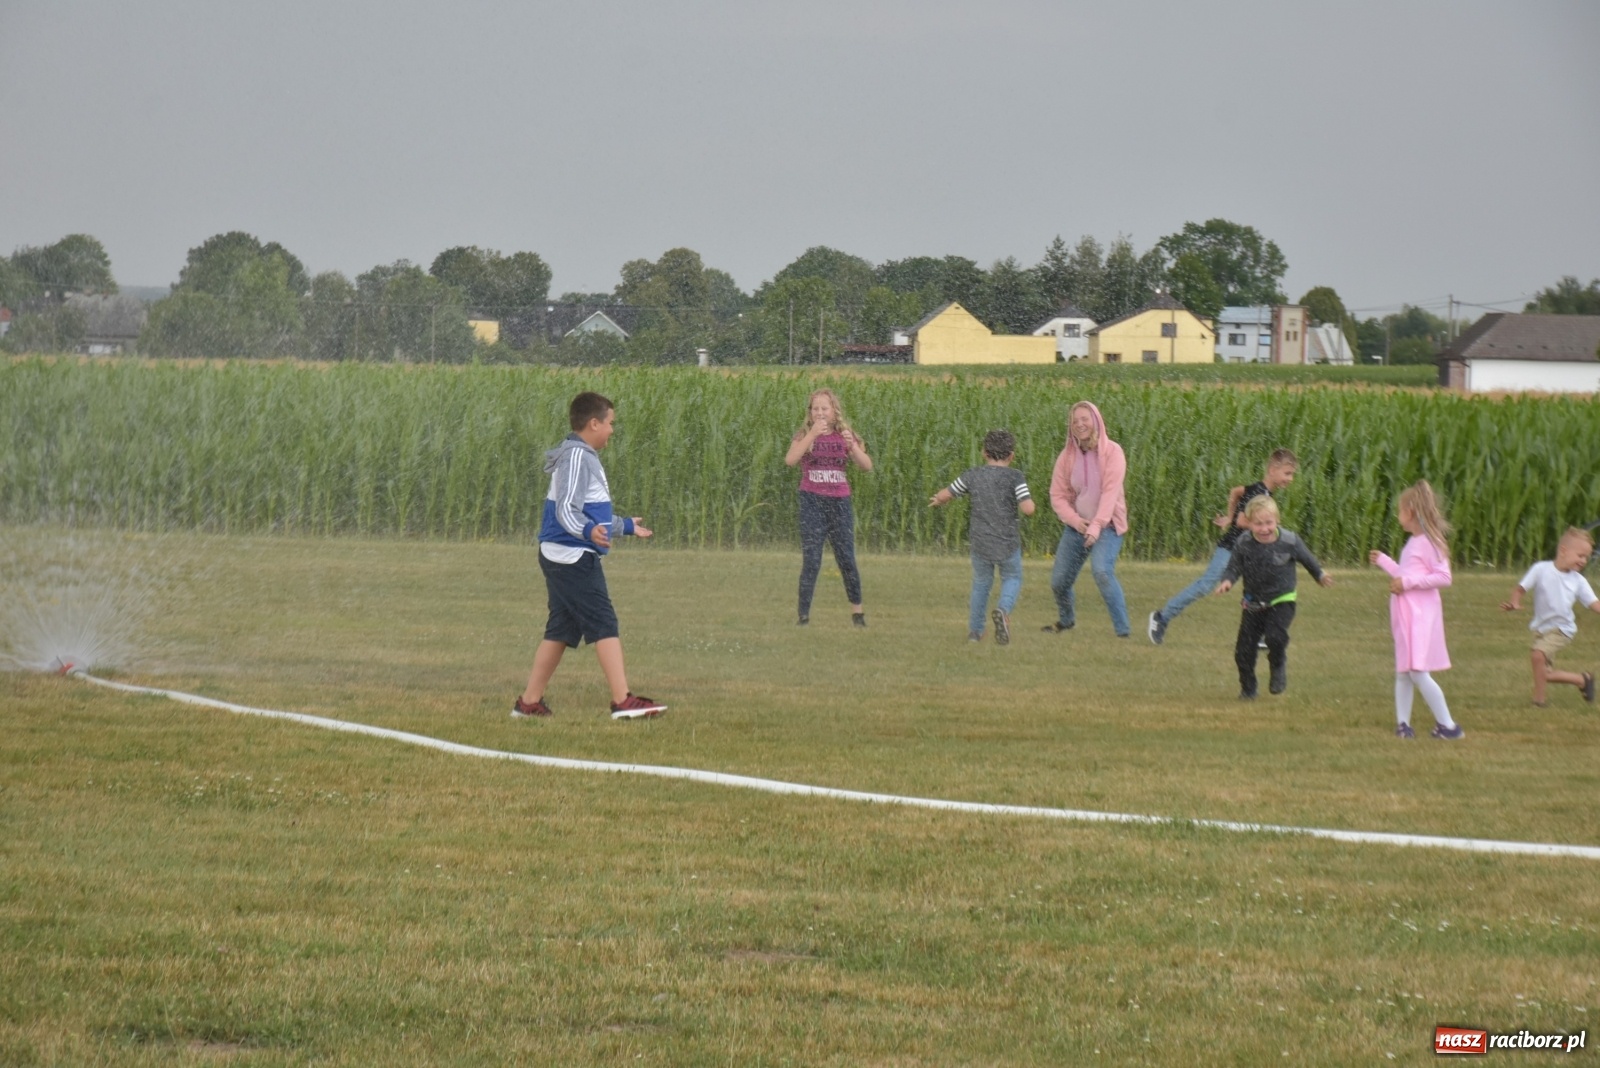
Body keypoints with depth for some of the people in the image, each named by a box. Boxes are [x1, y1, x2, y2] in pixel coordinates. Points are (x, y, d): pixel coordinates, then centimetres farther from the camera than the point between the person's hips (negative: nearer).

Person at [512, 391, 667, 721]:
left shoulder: (584, 457, 20)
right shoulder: (577, 457, -13)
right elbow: (566, 510, -24)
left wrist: (626, 526, 47)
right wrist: (589, 531, -43)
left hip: (561, 559, 10)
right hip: (574, 558, -10)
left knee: (560, 630, 11)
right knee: (605, 626, -11)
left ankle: (529, 702, 13)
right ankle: (623, 701, -14)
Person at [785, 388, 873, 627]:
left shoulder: (844, 436, 4)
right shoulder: (804, 435, 0)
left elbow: (867, 466, -6)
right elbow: (790, 460, -19)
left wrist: (852, 444, -23)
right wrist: (812, 434, -26)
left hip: (839, 501, 1)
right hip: (812, 501, -1)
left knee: (846, 558, 4)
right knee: (811, 560, -5)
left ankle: (857, 609, 20)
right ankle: (804, 614, -1)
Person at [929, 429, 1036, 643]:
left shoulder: (973, 476, 1)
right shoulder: (1014, 477, -9)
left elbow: (946, 495, 12)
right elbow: (1028, 509, -17)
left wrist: (937, 500, 35)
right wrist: (1026, 499, 5)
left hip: (980, 543, 2)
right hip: (1008, 543, -2)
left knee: (981, 583, 22)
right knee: (1012, 579, 18)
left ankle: (975, 630, 27)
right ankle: (1004, 609, -11)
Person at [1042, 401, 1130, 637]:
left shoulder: (1112, 452, -12)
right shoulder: (1067, 457, 1)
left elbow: (1110, 492, -21)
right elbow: (1058, 495, 3)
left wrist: (1096, 525, -32)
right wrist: (1075, 520, -15)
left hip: (1107, 526, -5)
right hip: (1077, 526, 5)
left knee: (1102, 571, -30)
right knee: (1059, 580, 10)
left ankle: (1122, 630, -28)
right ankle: (1065, 619, 42)